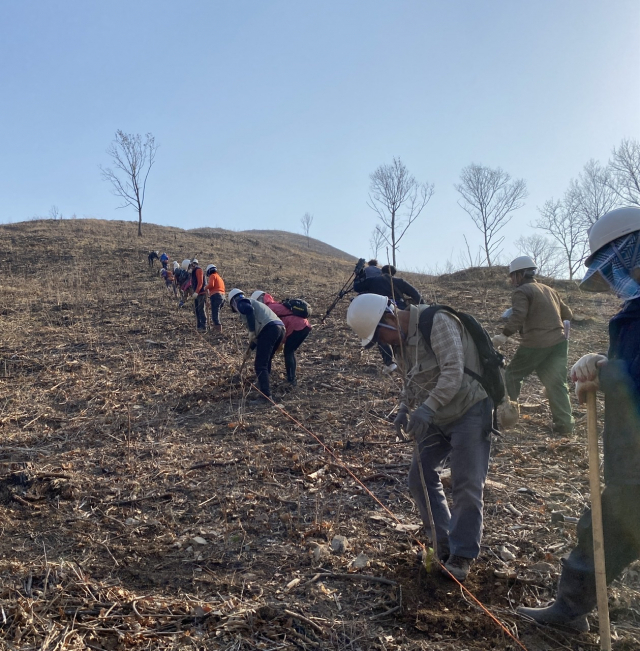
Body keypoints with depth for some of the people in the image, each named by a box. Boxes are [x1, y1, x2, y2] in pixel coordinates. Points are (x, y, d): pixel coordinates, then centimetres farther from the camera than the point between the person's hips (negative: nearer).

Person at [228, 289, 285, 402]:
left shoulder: (241, 302, 11)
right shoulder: (253, 302, 37)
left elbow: (249, 310, -14)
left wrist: (251, 333, -9)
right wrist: (252, 345, 44)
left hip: (269, 329, -9)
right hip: (280, 328, 9)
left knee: (260, 365, -7)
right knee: (266, 362, 23)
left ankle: (266, 396, -13)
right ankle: (263, 387, 31)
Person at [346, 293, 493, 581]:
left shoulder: (437, 322, -24)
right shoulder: (399, 339, 3)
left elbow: (453, 372, -32)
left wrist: (427, 409, -41)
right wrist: (405, 408, -4)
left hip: (468, 411, -8)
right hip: (436, 416, 8)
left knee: (466, 486, -5)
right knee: (420, 478, 9)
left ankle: (462, 555, 13)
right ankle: (442, 542, 26)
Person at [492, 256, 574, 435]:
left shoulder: (521, 291, -4)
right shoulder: (549, 290, 21)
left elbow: (517, 317, -20)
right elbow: (567, 314, 24)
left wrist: (504, 336, -22)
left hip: (535, 344, -7)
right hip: (559, 342, 7)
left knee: (512, 374, 10)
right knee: (556, 383, 8)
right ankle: (565, 422, 4)